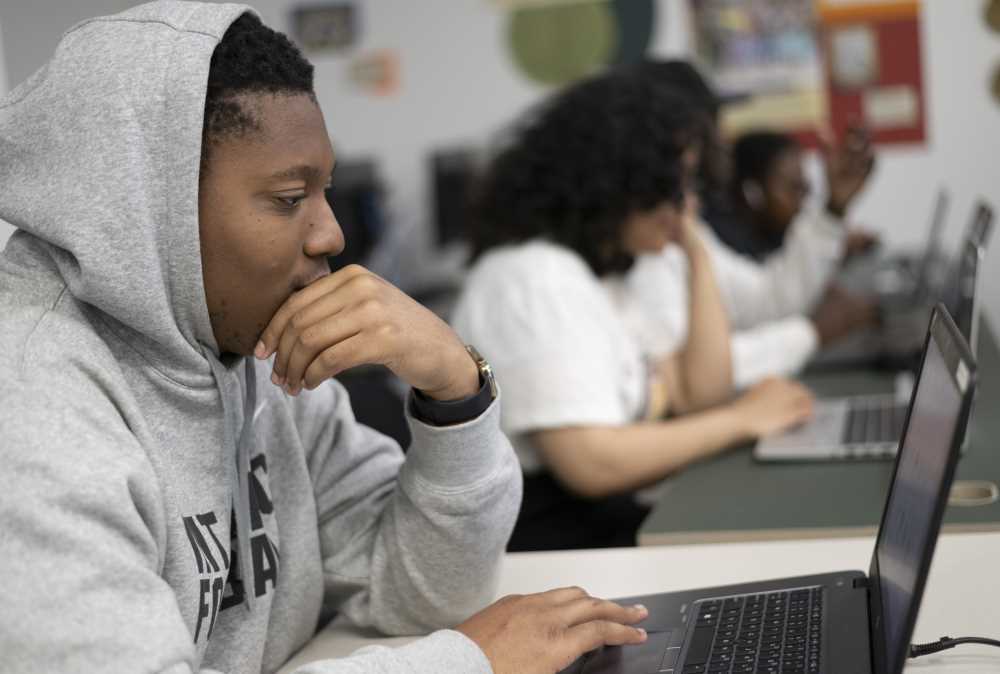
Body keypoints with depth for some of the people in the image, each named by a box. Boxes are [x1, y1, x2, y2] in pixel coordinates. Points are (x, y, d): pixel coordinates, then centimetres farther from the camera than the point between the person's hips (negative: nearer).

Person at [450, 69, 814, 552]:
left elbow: (698, 395, 11)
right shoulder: (535, 278, -16)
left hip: (600, 522, 9)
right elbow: (591, 464, -23)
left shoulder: (586, 271, 16)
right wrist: (744, 419, -14)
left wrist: (697, 253, 9)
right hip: (548, 544, -9)